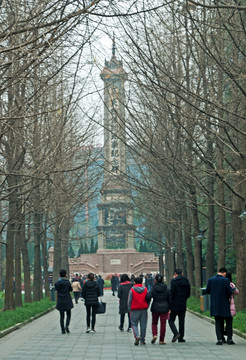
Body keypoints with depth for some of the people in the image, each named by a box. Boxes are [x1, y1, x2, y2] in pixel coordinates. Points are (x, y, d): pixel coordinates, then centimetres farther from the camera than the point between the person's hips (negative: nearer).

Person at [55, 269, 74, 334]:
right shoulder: (67, 282, -12)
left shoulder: (57, 283, -5)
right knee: (68, 315, 12)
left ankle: (63, 330, 6)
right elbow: (71, 289, 4)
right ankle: (67, 326, -11)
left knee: (61, 316, 10)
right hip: (67, 301, -2)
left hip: (60, 302, 2)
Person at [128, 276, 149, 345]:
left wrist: (129, 309, 5)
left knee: (134, 324, 7)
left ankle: (137, 336, -17)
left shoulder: (132, 290, -6)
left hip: (135, 310, -2)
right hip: (144, 310, 2)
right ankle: (142, 340, 12)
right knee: (143, 325, 8)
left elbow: (129, 301, -4)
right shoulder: (145, 289, 2)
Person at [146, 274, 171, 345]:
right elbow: (169, 299, 3)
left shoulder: (153, 288, -8)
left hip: (155, 308, 0)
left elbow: (148, 297, -20)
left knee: (154, 323, 18)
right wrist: (169, 308, 13)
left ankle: (154, 335, -4)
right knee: (163, 324, 5)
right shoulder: (166, 288, -1)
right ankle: (161, 340, 6)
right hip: (164, 308, 1)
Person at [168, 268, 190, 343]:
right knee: (181, 322, 11)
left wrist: (170, 304, -7)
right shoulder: (187, 281, 6)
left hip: (174, 305, -5)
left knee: (171, 320, 5)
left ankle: (176, 333, -15)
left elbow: (172, 293, -15)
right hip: (183, 305, 5)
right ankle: (181, 338, 12)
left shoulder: (174, 281, -12)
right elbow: (188, 294, 9)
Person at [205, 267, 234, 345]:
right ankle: (229, 339, 9)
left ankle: (219, 339, 2)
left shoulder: (210, 280, -2)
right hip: (224, 304, -3)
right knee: (229, 321, 12)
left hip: (215, 306, 3)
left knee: (218, 322, 10)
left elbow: (207, 291, 3)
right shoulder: (226, 280, -11)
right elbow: (229, 292, -11)